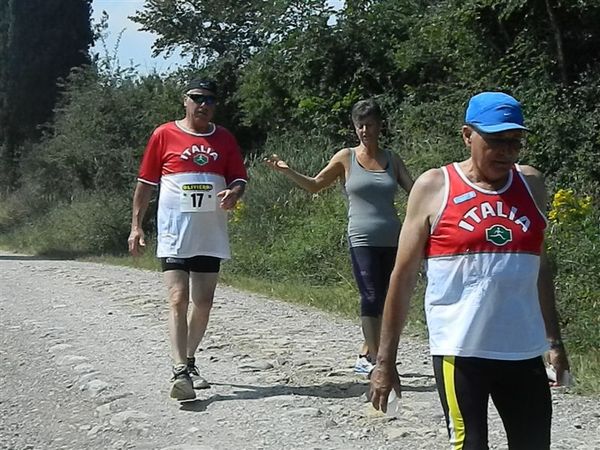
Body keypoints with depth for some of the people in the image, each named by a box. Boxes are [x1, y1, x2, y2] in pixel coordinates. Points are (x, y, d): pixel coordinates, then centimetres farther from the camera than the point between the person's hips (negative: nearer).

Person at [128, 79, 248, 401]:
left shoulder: (225, 139, 8)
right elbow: (146, 182, 4)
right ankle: (179, 372, -17)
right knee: (178, 300, -13)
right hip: (174, 234, -4)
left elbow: (239, 179, 10)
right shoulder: (164, 135, 0)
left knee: (203, 303, 11)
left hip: (211, 235, 4)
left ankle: (189, 361, 28)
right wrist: (136, 225, 0)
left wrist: (233, 193, -14)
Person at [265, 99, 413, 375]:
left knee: (382, 300, 7)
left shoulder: (391, 160, 11)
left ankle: (365, 356, 22)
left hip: (392, 240, 3)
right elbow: (315, 184, 6)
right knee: (371, 298, -11)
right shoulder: (346, 158, 4)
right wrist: (287, 171, -6)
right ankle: (376, 362, -8)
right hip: (363, 240, -3)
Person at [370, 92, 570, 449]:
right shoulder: (435, 187, -3)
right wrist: (386, 360, -3)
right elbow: (404, 276, -2)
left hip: (524, 350, 4)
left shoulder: (531, 184, 9)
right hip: (461, 350, -4)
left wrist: (554, 340, 16)